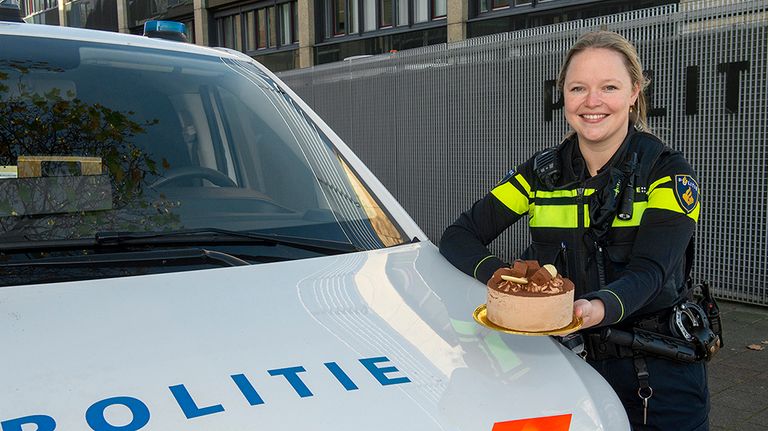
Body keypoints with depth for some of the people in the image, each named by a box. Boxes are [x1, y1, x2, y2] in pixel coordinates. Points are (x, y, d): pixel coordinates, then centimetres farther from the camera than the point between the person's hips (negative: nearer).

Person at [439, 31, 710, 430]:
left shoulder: (668, 173, -9)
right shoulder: (542, 173, -1)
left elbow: (648, 272, -23)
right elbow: (457, 236, -3)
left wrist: (599, 308, -45)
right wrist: (497, 275, -24)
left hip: (659, 375, -2)